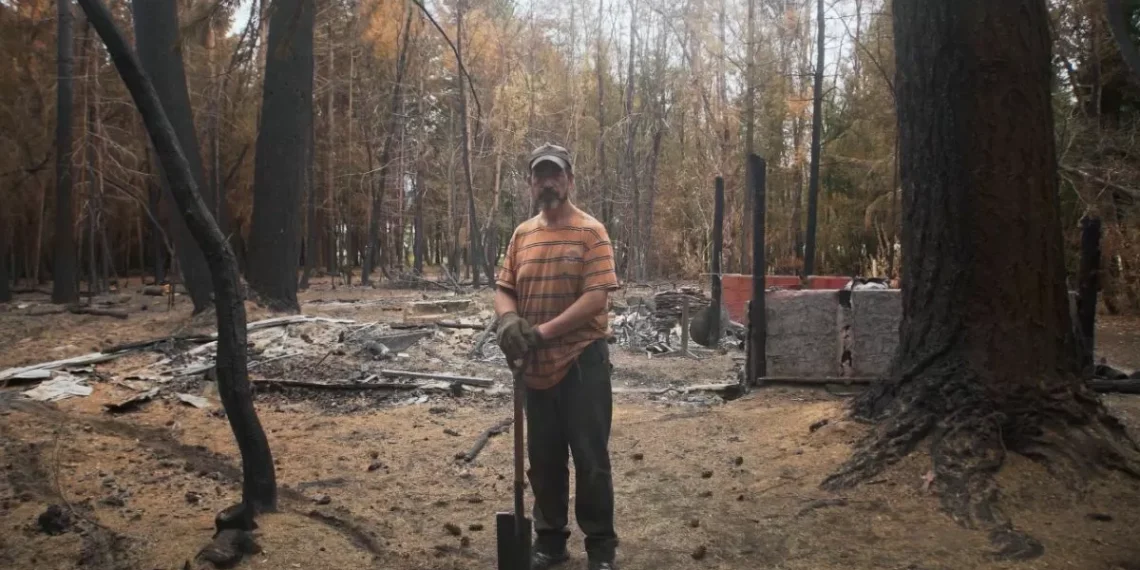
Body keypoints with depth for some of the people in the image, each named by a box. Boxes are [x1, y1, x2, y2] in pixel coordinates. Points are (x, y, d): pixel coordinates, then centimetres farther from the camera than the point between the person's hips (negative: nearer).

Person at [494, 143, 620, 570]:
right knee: (543, 460, 14)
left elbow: (597, 298, -17)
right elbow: (503, 289, 9)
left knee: (590, 459, 4)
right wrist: (508, 318, -14)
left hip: (582, 363, -5)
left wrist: (543, 331, -22)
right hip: (536, 366, 5)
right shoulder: (522, 234, 9)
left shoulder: (591, 232, -8)